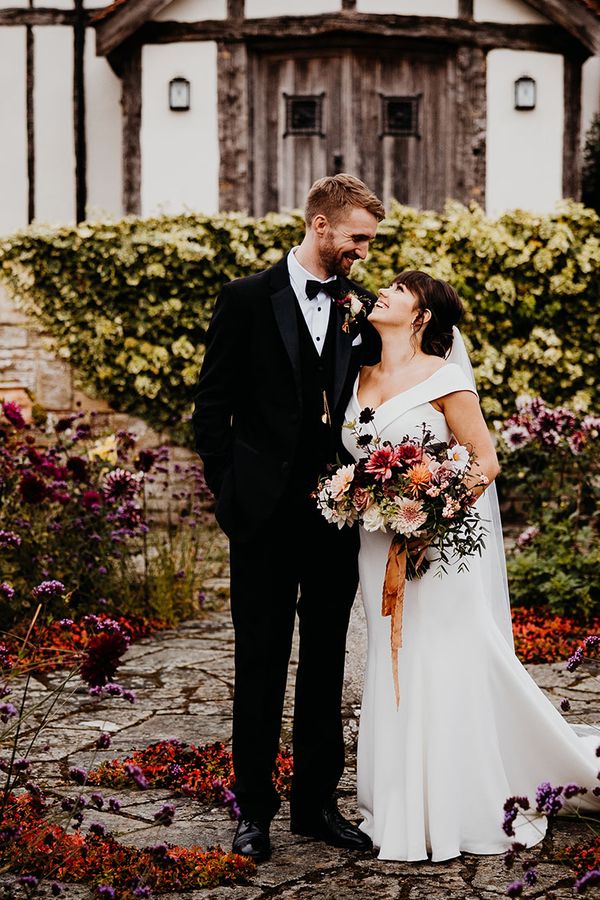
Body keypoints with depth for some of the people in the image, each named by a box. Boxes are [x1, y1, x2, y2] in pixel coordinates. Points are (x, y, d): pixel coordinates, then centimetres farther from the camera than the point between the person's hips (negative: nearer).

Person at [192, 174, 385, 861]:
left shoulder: (359, 310, 7)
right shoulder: (248, 300, -3)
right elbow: (212, 407, -1)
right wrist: (231, 493, -3)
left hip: (336, 514, 3)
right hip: (266, 517, -3)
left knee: (325, 663, 10)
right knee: (261, 664, 4)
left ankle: (317, 803, 21)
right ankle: (254, 810, 14)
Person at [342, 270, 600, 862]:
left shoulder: (444, 377, -6)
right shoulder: (361, 380, 11)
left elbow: (485, 460, -8)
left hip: (439, 544, -6)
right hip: (380, 549, 6)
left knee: (447, 673, -3)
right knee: (391, 674, 9)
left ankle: (465, 811, 10)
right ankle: (403, 813, 19)